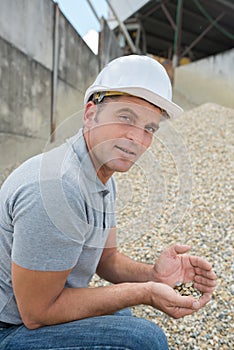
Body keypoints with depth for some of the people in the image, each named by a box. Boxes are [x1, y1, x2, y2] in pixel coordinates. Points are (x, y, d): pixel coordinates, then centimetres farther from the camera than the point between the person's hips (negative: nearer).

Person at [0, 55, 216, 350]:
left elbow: (107, 258, 6)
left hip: (43, 307, 9)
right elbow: (37, 312, -25)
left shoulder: (103, 180, 0)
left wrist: (153, 275, -14)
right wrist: (143, 293, -24)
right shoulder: (58, 186, -32)